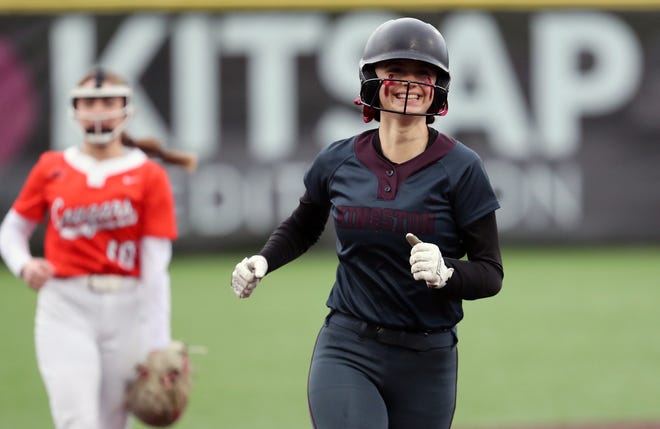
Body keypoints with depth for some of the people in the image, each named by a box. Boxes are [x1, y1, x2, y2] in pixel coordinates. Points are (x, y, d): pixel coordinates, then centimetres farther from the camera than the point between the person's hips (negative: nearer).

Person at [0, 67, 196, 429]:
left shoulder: (149, 175, 1)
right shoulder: (52, 168, 7)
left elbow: (156, 266, -3)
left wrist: (159, 348, -7)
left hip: (127, 312, 0)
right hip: (65, 308, 0)